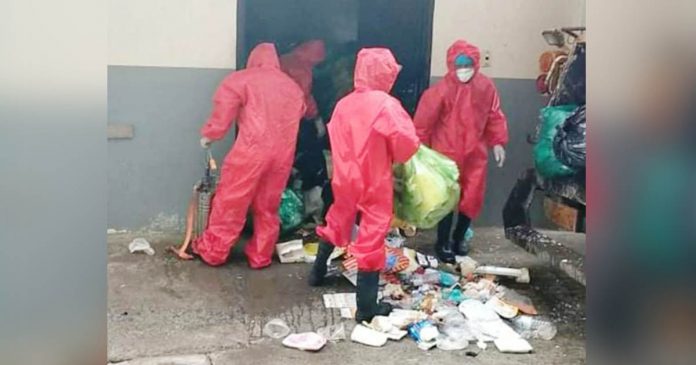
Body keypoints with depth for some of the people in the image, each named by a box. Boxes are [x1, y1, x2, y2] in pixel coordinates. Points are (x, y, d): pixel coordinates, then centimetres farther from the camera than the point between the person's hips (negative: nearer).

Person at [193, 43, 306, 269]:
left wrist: (209, 134, 10)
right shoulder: (293, 87, 19)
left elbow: (224, 109, -2)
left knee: (230, 202, 6)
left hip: (252, 150, -4)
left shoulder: (241, 79, 4)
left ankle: (212, 251, 16)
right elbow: (298, 116, 17)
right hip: (283, 154, 4)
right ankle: (260, 257, 21)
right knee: (268, 207, 14)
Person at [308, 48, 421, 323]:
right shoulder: (386, 104, -17)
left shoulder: (344, 104, 1)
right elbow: (408, 143, -20)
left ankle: (318, 271, 45)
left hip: (345, 177, 6)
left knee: (337, 223, 27)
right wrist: (392, 155, 0)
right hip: (374, 182, -6)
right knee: (372, 236, 0)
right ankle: (366, 307, 5)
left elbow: (337, 140, 10)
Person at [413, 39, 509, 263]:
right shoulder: (441, 90, -16)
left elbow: (495, 116, 7)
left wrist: (498, 142, 4)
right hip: (447, 154, -4)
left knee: (472, 198, 9)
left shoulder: (485, 87, -3)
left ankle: (459, 236, 31)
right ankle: (443, 242, 20)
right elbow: (423, 122, -13)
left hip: (475, 153, 4)